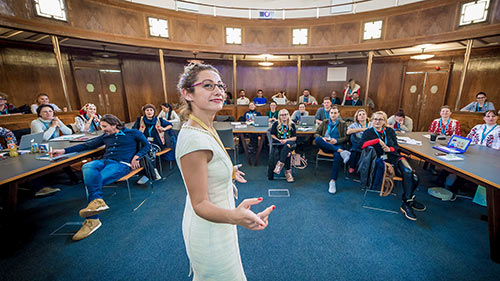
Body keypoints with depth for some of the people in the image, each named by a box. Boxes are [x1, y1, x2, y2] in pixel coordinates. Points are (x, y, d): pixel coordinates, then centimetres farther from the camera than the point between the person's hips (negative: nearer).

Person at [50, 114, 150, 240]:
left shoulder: (132, 133, 9)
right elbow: (87, 145, 29)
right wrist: (64, 151, 24)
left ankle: (92, 219, -26)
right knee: (87, 167, -30)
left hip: (121, 164, -5)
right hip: (104, 161, 5)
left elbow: (147, 145, 9)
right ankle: (97, 201, -44)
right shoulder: (105, 136, 25)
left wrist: (136, 156, -6)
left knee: (95, 179, -28)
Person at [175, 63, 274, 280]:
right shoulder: (194, 138, -31)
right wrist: (234, 217, -44)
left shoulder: (205, 129, -1)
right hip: (209, 232, -8)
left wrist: (229, 173, 22)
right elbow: (200, 203, -27)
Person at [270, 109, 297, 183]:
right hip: (279, 144, -1)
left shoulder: (292, 125, 10)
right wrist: (279, 140, -9)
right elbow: (272, 135, 8)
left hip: (290, 142, 1)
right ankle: (288, 172, -30)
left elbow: (294, 138, 5)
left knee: (287, 145, -37)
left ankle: (280, 163, -38)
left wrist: (286, 140, -12)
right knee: (287, 153, -32)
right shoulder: (276, 124, 8)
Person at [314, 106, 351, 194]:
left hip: (337, 145, -1)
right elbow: (316, 134, 10)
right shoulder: (325, 122, 18)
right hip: (325, 146, 2)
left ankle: (332, 181, -36)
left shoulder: (342, 124, 15)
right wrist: (322, 138, -12)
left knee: (337, 156, -37)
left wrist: (336, 140, -13)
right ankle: (341, 151, -34)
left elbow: (346, 138, 7)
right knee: (317, 139, -32)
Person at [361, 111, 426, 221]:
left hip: (394, 156, 5)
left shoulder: (390, 131, 19)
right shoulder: (368, 132, 6)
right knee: (407, 172, -26)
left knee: (413, 177, -19)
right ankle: (410, 201, -12)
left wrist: (390, 149, -6)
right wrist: (378, 140, -14)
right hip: (380, 159, -5)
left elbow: (397, 147, 16)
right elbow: (362, 145, -14)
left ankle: (407, 203, -2)